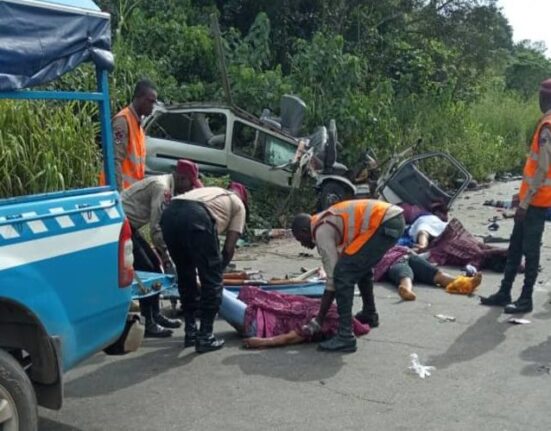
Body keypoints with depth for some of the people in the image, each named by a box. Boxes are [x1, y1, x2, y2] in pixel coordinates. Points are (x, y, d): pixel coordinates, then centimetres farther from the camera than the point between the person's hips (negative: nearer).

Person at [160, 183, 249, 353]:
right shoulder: (238, 204, 26)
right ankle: (205, 337, 11)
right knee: (212, 280, 9)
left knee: (185, 277, 22)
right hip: (196, 218, -6)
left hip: (169, 213, 6)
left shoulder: (209, 191, 40)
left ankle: (190, 333, 29)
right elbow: (229, 248, 17)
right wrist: (219, 269, 33)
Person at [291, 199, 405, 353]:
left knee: (342, 274, -8)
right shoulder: (327, 222, 24)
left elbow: (333, 278, -6)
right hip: (394, 218, 11)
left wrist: (318, 321, -1)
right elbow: (337, 262, 31)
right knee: (361, 266, 31)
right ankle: (369, 314, 47)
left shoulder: (321, 231, -3)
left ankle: (345, 337, -8)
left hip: (384, 223, -11)